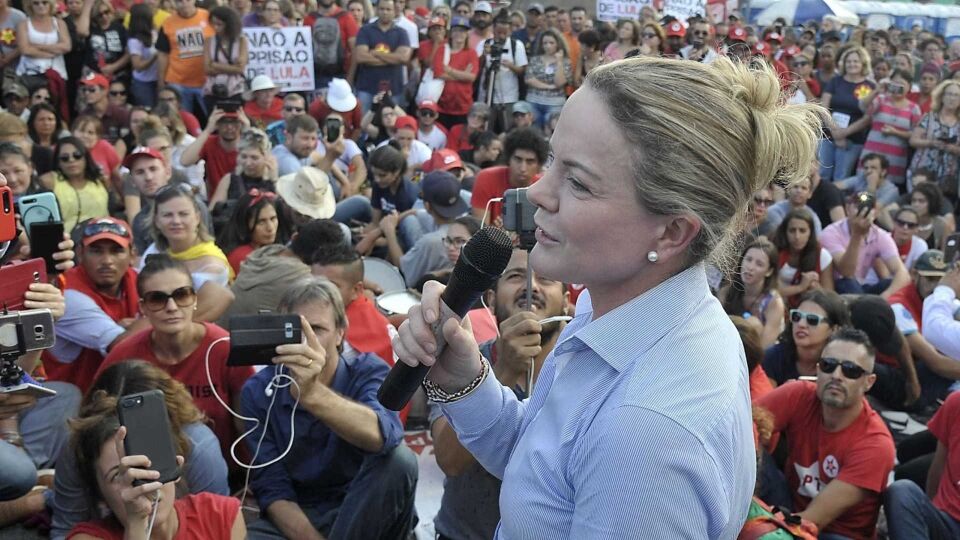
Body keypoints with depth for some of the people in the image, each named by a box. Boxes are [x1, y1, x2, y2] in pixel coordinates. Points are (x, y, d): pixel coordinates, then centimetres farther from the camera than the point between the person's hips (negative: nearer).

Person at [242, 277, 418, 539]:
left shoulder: (367, 372, -13)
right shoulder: (258, 391, -6)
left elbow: (381, 437, -36)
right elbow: (272, 489, -9)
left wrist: (312, 394, -53)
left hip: (364, 513, 0)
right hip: (297, 517, 0)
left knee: (397, 458, -30)